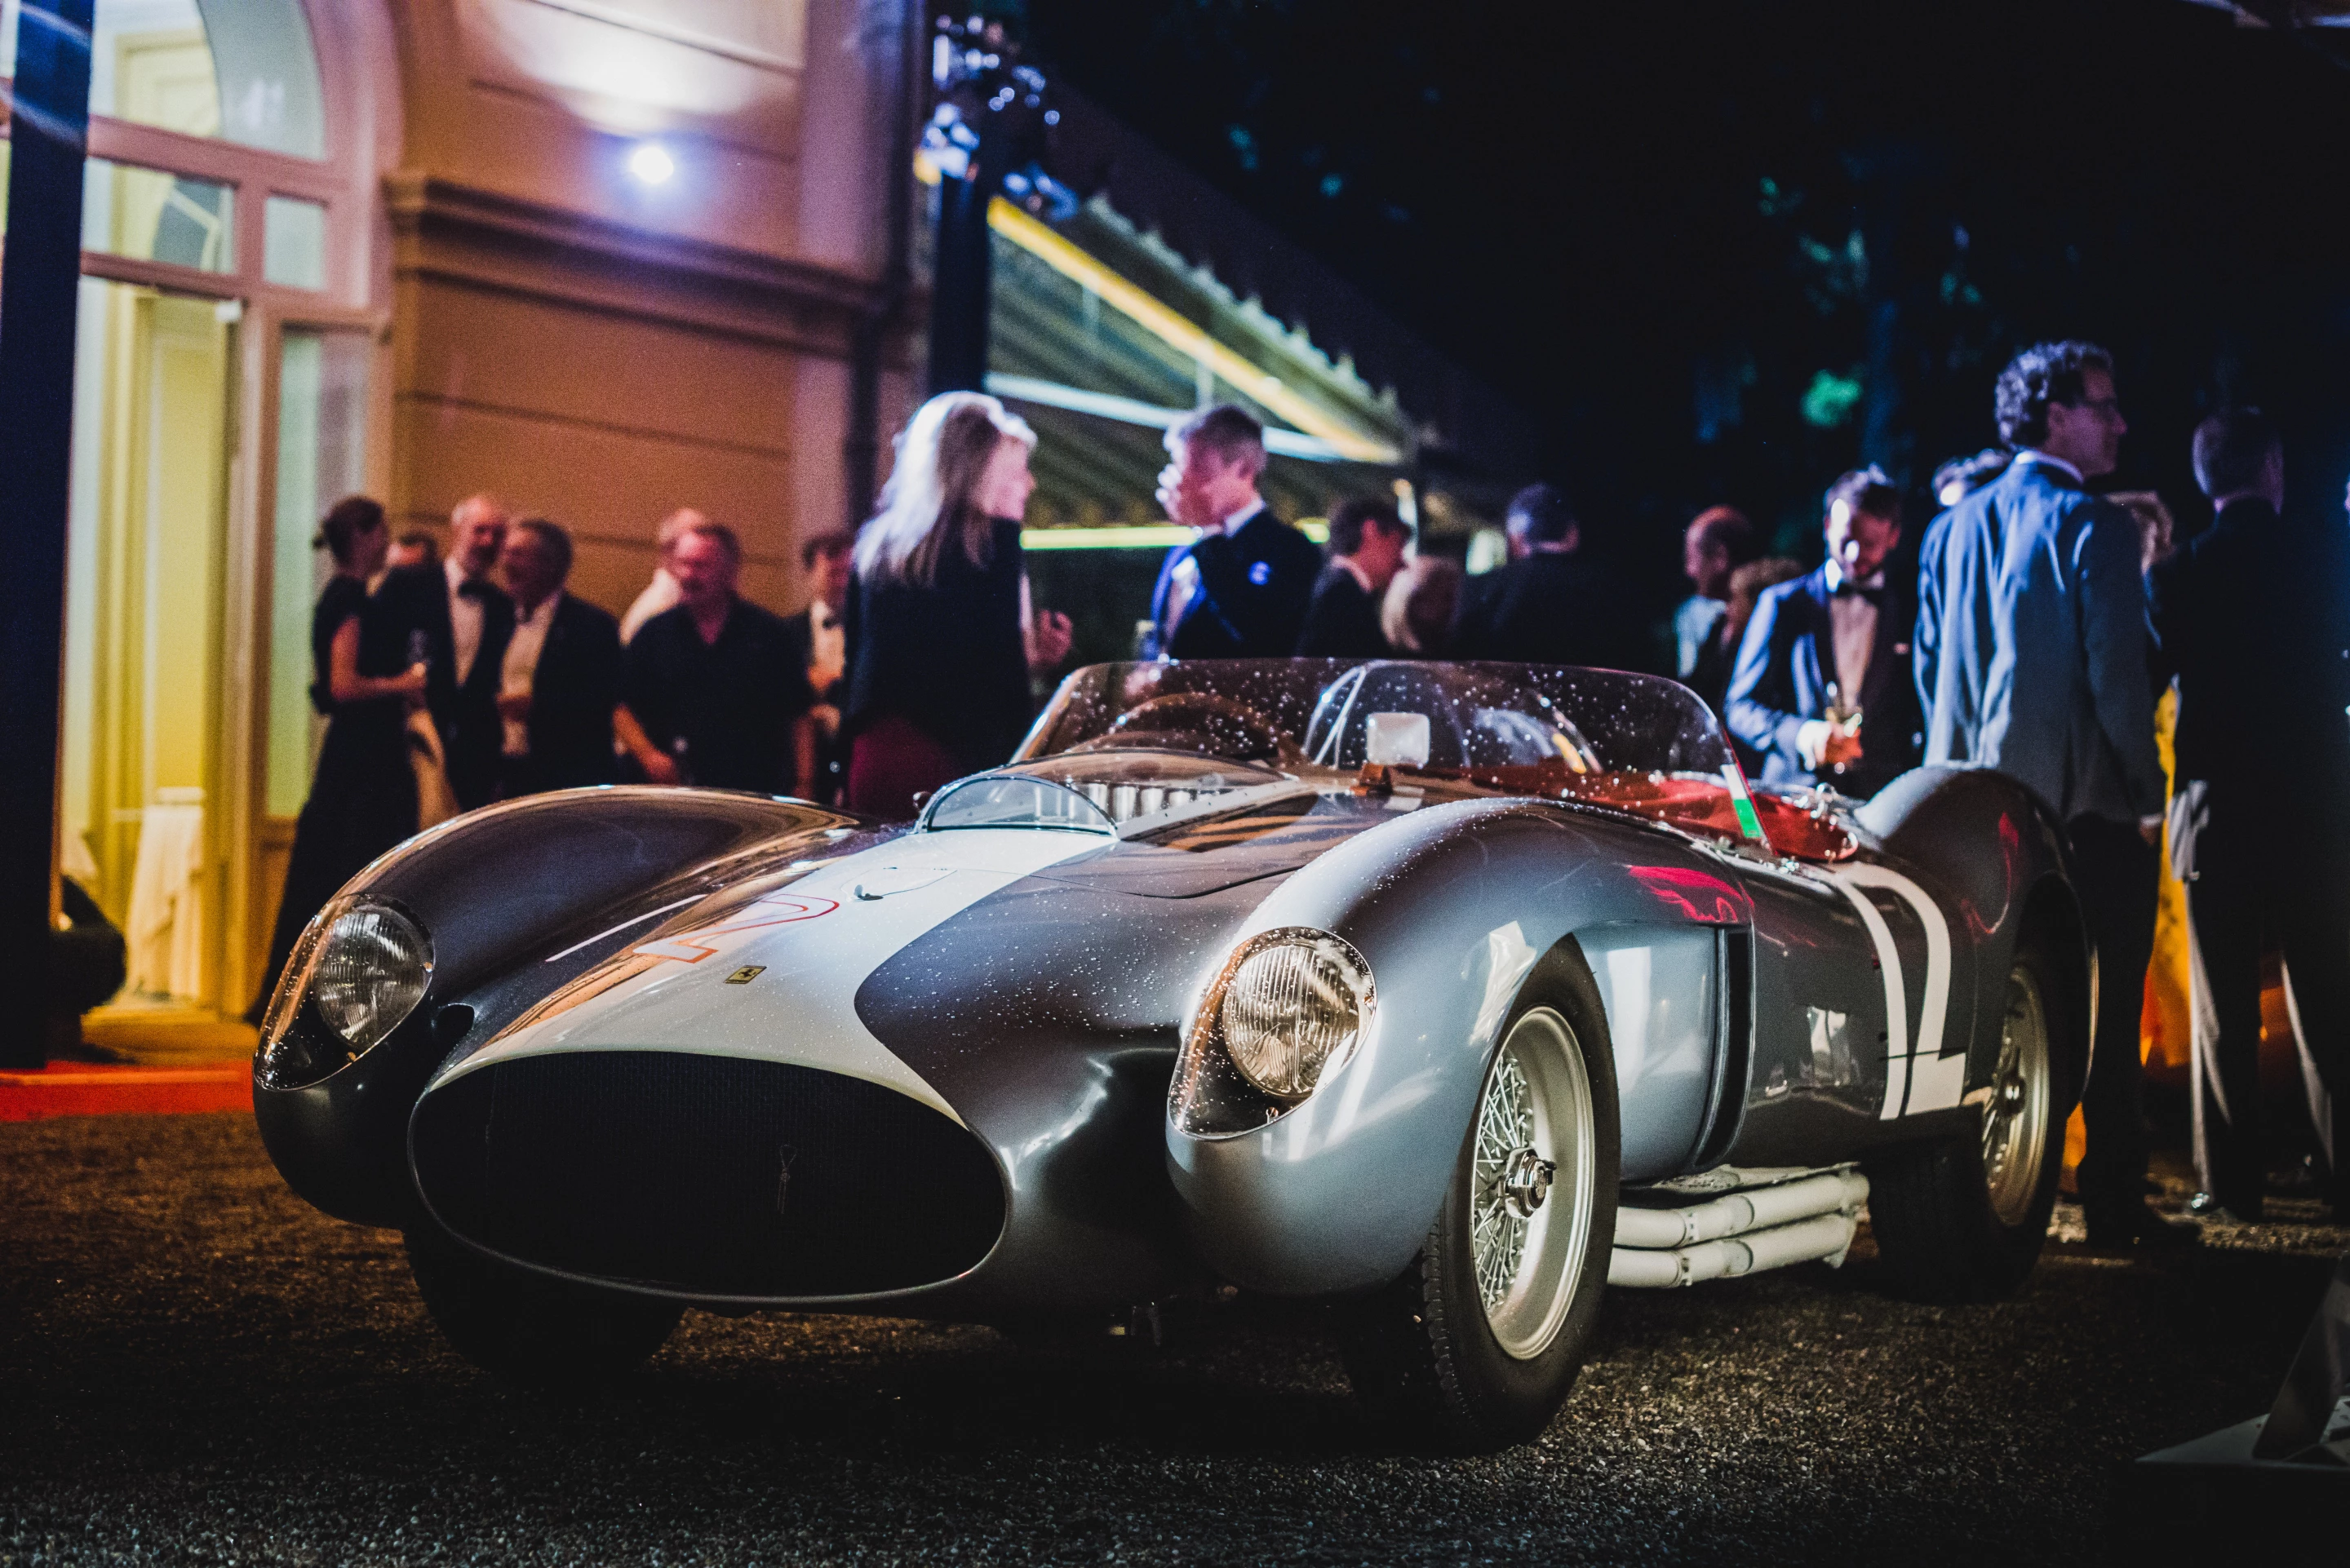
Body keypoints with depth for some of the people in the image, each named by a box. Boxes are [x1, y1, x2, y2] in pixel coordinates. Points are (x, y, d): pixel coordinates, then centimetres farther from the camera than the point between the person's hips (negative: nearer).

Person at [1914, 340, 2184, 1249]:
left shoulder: (1952, 530, 9)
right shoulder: (2093, 527, -11)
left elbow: (1931, 668, 12)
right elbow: (2118, 673, -14)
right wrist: (2149, 792, -6)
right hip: (2090, 803, -6)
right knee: (2106, 1013, 0)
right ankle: (2113, 1204, 2)